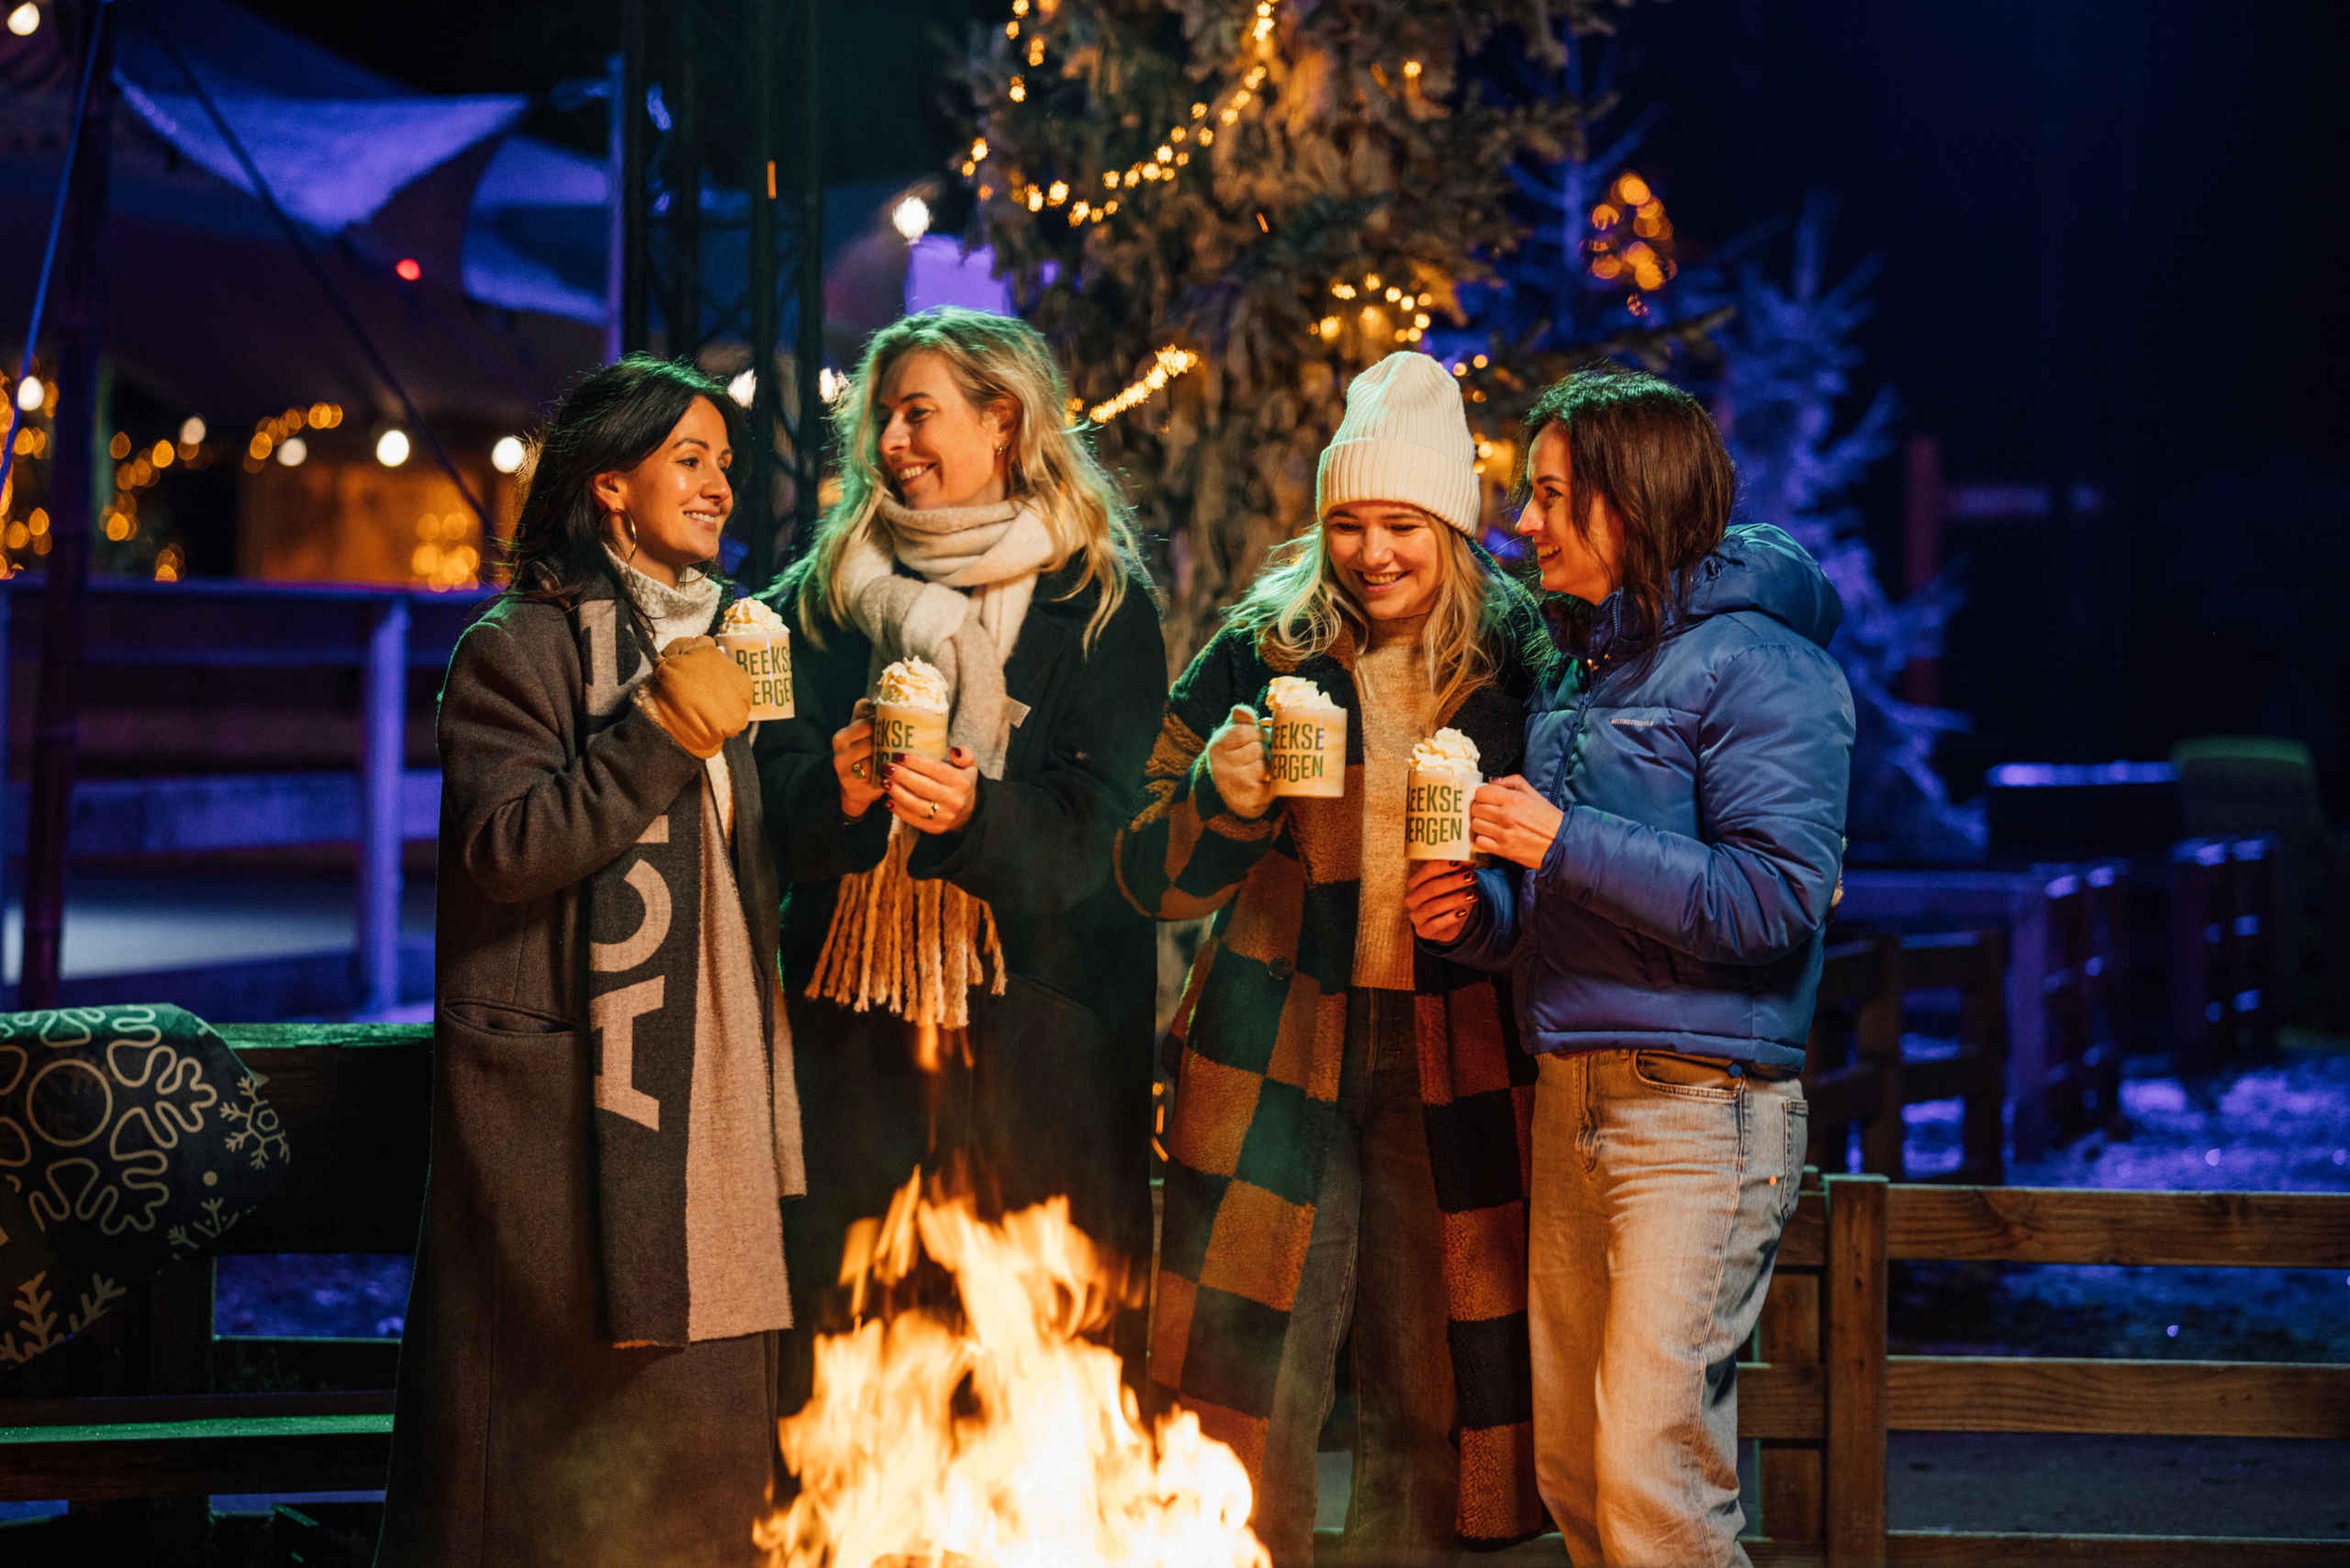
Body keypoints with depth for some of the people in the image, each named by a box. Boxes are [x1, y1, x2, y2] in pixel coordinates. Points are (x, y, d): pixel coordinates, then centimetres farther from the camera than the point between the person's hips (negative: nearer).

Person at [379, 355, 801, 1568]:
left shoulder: (714, 638, 19)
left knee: (699, 1401, 5)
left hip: (705, 1079, 7)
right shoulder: (518, 646, -5)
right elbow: (508, 847, -17)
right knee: (571, 1407, -5)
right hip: (568, 1089, -7)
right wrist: (666, 734, -20)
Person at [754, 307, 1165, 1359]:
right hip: (857, 1024, 2)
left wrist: (975, 812, -23)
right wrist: (840, 792, -19)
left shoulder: (1102, 603, 5)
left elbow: (1098, 826, -4)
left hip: (1040, 1026, -2)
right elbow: (775, 792, 4)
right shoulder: (823, 598, 14)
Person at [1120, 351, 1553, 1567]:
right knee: (1253, 1405, -2)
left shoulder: (1521, 669, 4)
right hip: (1275, 1067, 0)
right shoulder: (1260, 658, 3)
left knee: (1432, 1406, 3)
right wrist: (1222, 797, -17)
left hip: (1453, 1074, 1)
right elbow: (1152, 881, 3)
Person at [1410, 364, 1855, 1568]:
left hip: (1699, 1106, -9)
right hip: (1571, 1097, 9)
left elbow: (1773, 898, -19)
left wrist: (1564, 845, -18)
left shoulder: (1754, 664, -8)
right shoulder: (1581, 667, 18)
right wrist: (1486, 919, 5)